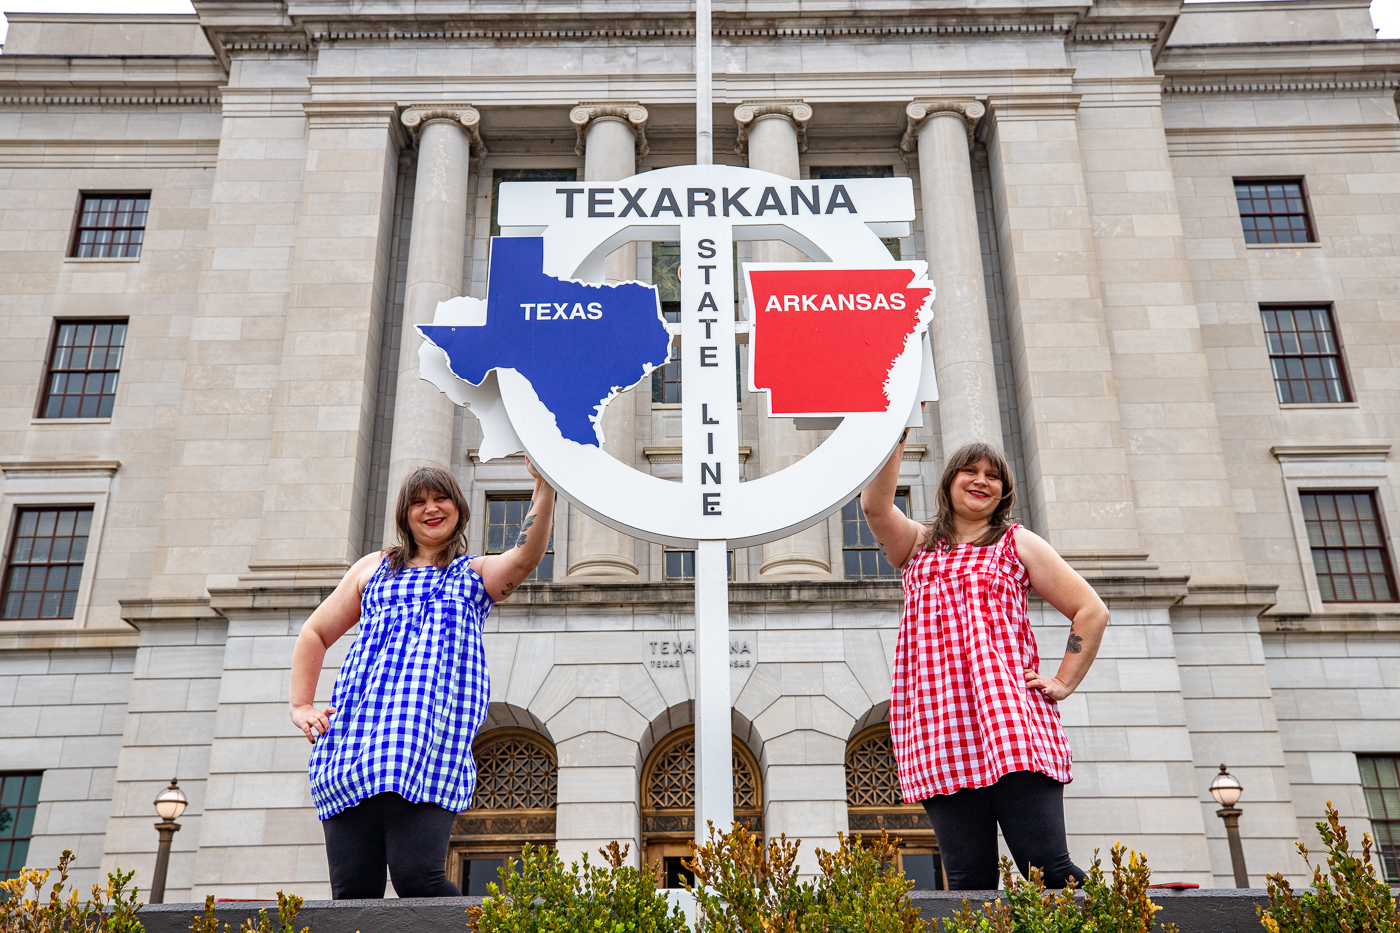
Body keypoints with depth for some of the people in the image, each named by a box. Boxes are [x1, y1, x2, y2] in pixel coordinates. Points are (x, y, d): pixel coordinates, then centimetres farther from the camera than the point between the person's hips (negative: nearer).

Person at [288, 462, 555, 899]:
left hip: (433, 733, -2)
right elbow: (314, 633, 31)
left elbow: (526, 557, -1)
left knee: (416, 875, -19)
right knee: (351, 890, -7)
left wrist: (544, 487, -15)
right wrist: (301, 705, 18)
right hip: (357, 728, 3)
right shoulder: (374, 568, 27)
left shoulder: (476, 573, 22)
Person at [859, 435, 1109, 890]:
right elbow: (875, 505, -1)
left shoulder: (1017, 543, 16)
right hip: (936, 728, 2)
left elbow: (1091, 610, 14)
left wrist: (1063, 683, 5)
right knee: (968, 878, -3)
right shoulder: (918, 545, 20)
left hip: (1011, 720, -1)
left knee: (1047, 866, -10)